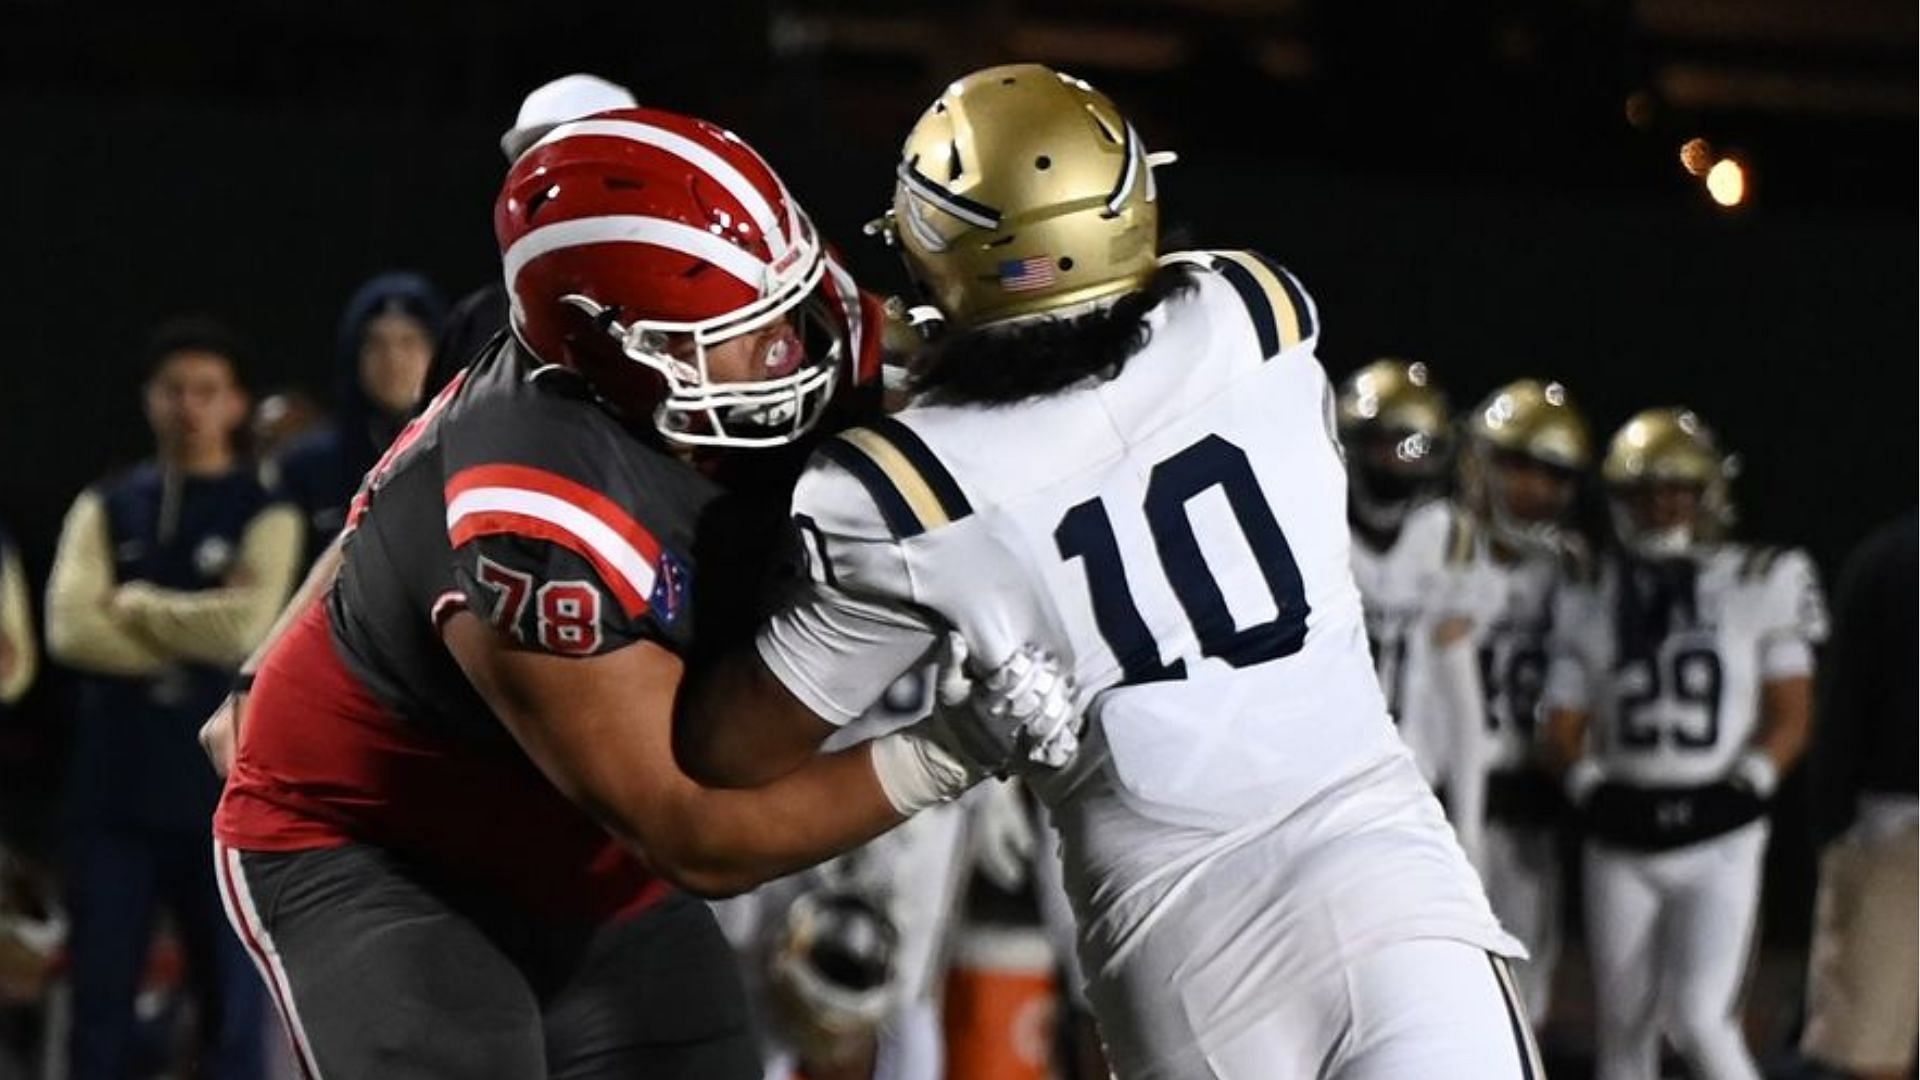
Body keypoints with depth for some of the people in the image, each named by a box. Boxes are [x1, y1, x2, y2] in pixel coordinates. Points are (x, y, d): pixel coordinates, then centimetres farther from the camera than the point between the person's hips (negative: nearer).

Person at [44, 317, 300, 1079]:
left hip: (224, 788, -2)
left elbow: (245, 626, -15)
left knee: (232, 1001, 2)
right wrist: (194, 640, -10)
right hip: (113, 786, 2)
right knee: (100, 997, 5)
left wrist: (133, 603, -5)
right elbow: (71, 628, -6)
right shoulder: (106, 509, 9)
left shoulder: (264, 515, 1)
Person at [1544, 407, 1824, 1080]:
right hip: (1623, 841, 4)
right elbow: (1565, 726, 11)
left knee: (1699, 1018, -16)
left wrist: (1744, 786, -11)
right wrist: (1591, 786, -6)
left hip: (1719, 841, -4)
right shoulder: (1592, 604, 9)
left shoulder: (1762, 588, 1)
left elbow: (1791, 716, 1)